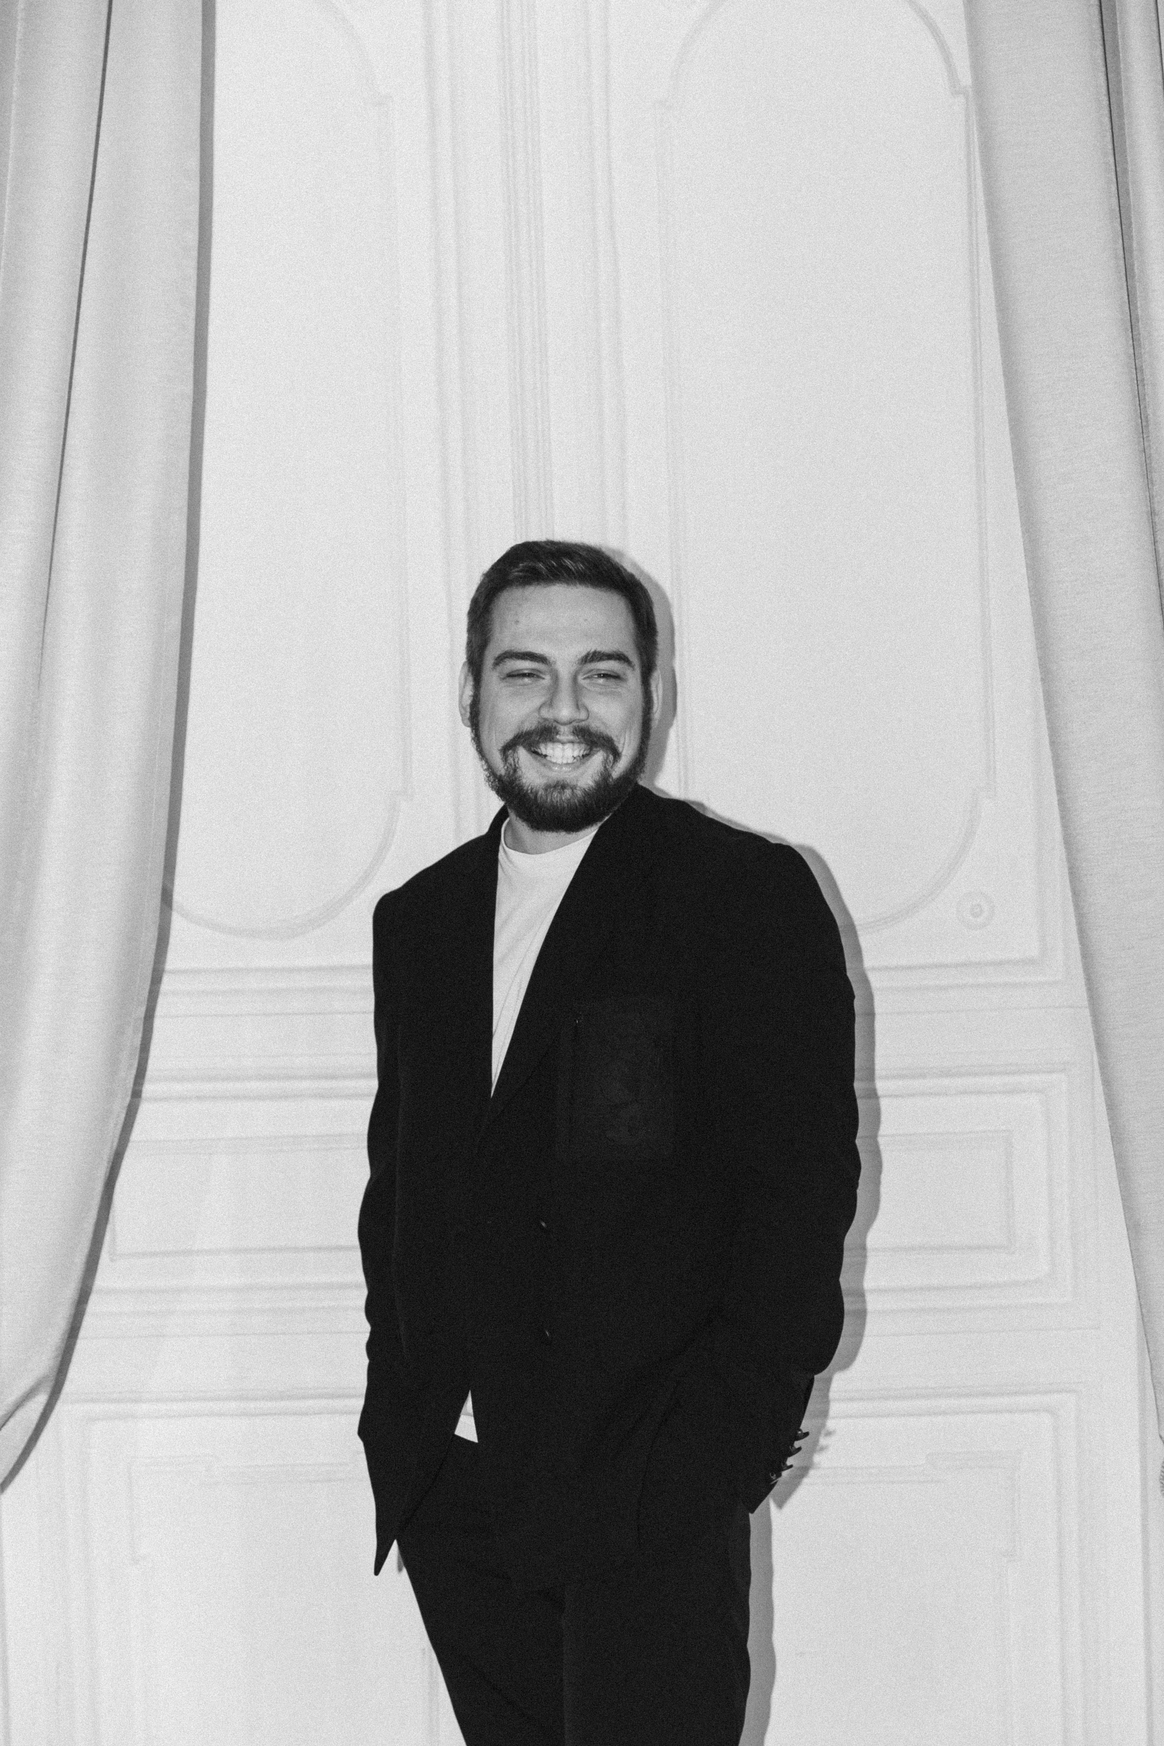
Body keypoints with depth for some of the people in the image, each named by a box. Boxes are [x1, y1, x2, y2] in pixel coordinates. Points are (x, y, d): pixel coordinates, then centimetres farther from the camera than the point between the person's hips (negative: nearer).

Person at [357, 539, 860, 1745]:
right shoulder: (417, 921, 13)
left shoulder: (749, 897, -4)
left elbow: (803, 1186, -8)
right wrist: (398, 1416, 6)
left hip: (649, 1507, -4)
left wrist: (716, 1449, -14)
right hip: (451, 1497, 5)